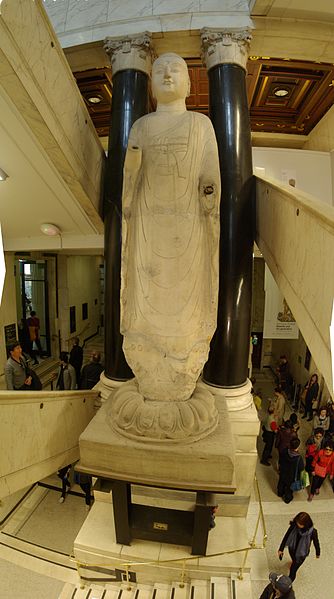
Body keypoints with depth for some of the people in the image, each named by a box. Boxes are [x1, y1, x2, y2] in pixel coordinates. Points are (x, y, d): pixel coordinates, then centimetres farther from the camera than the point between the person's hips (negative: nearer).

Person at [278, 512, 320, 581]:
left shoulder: (312, 532, -32)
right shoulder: (294, 526, -25)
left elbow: (316, 542, -11)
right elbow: (286, 536, -14)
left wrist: (317, 553, 8)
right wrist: (281, 549, -8)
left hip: (301, 553, -3)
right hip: (292, 549, 3)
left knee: (293, 570, 6)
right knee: (294, 560, 33)